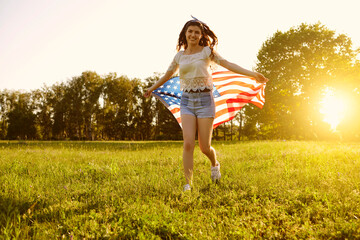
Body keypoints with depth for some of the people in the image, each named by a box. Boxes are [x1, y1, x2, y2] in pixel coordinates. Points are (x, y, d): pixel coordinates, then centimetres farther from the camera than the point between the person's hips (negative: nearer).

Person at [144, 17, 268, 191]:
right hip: (187, 100, 2)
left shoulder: (207, 51, 1)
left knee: (204, 147, -2)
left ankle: (215, 164, 33)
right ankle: (188, 183, -4)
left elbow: (228, 65, -7)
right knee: (188, 143, -13)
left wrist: (253, 74, -17)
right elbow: (168, 74, 26)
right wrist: (151, 88, 37)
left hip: (204, 100, -2)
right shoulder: (179, 56, 11)